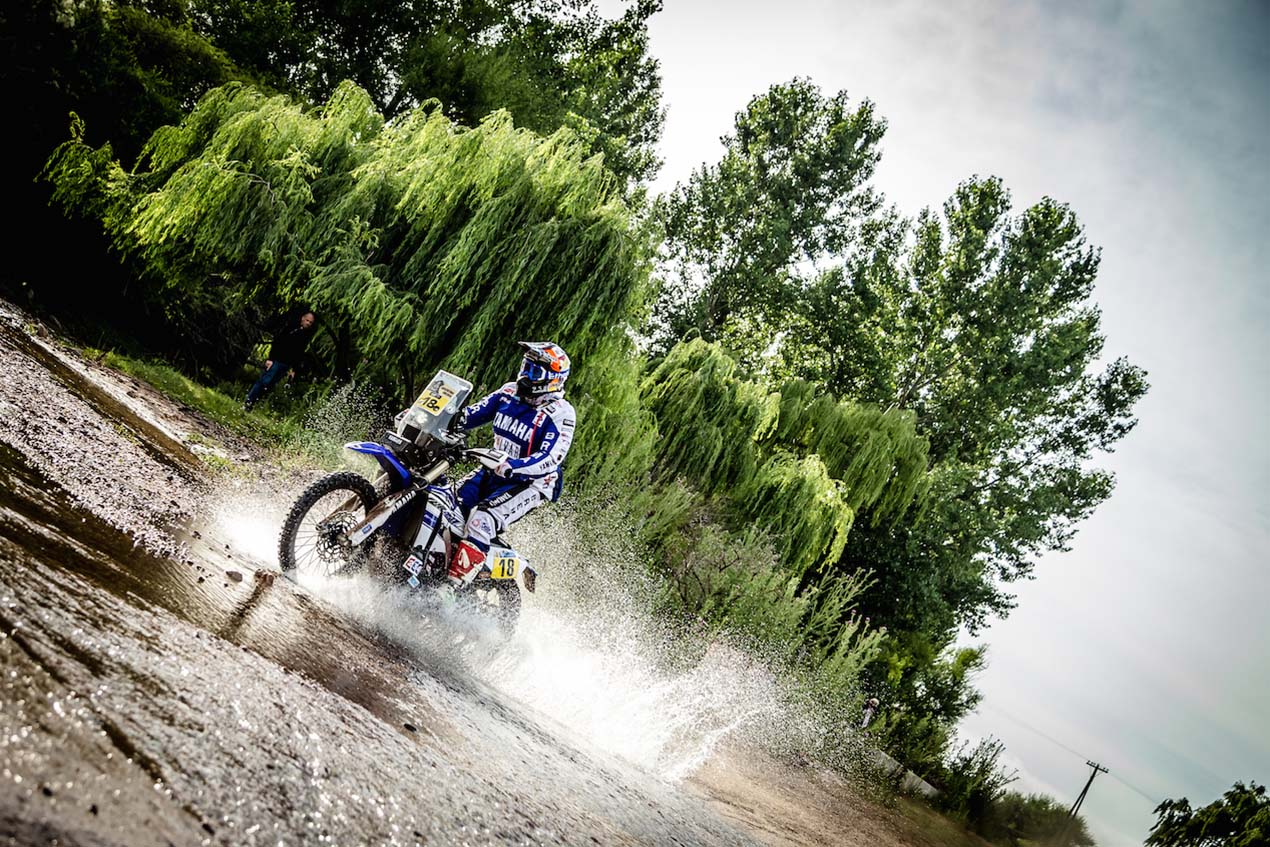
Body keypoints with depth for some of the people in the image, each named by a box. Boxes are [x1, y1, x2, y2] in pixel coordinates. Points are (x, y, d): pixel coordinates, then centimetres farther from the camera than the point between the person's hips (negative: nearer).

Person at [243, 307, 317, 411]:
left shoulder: (306, 336, 8)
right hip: (276, 359, -4)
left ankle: (251, 404, 7)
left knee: (269, 384, 2)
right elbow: (277, 342, -10)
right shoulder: (290, 327, -6)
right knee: (264, 381, -8)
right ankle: (247, 402, 2)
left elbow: (299, 354, 10)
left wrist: (293, 369, 6)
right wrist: (270, 358, -15)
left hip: (286, 364, 4)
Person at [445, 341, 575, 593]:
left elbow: (549, 458, -29)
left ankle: (453, 586, -31)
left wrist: (511, 467, -44)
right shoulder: (509, 393, 3)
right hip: (494, 471, 7)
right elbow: (471, 414, 6)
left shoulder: (561, 414, -17)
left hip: (531, 483, -7)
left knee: (483, 518, -29)